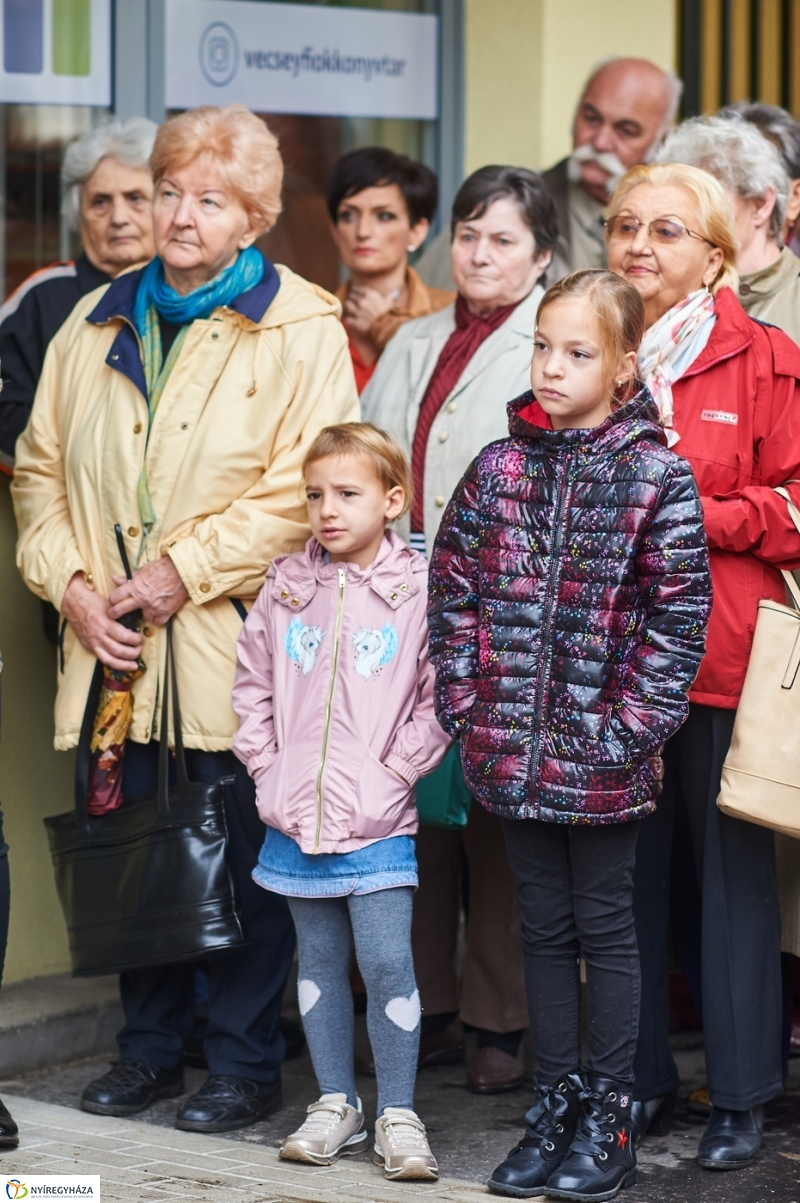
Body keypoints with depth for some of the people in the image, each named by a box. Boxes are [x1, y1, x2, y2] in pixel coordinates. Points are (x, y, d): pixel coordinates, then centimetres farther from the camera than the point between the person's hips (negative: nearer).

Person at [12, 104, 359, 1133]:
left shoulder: (299, 330, -3)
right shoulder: (96, 325, 13)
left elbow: (302, 488, -12)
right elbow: (41, 467, 14)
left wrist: (184, 569, -15)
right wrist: (70, 583, -1)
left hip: (230, 645, -5)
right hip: (112, 645, 5)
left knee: (242, 856, 1)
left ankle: (244, 1063, 12)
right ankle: (149, 1047, 23)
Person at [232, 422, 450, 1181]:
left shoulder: (417, 589, -5)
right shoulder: (286, 587, 6)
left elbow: (439, 699, -5)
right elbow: (252, 686, 12)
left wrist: (396, 774, -10)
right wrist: (267, 770, 3)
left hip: (378, 819, -4)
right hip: (296, 816, 4)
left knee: (388, 962, -7)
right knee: (319, 960, 11)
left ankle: (398, 1114, 3)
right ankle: (336, 1105, 21)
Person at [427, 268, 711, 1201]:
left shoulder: (658, 478, -7)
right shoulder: (498, 469, 4)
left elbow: (678, 616, -9)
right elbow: (453, 590, 6)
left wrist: (633, 725, -13)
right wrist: (465, 705, 0)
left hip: (604, 753, -4)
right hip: (514, 746, 4)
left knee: (606, 928, 6)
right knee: (544, 928, 13)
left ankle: (608, 1120, 15)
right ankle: (555, 1106, 23)